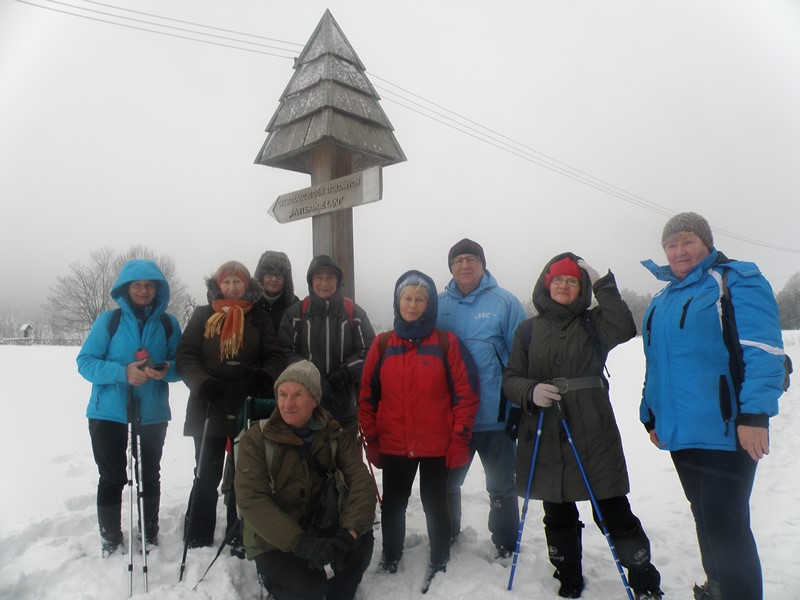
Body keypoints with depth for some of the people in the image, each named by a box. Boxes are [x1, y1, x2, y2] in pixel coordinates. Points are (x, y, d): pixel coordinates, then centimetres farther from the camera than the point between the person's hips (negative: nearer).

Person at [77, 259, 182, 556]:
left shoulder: (168, 323, -1)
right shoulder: (108, 320, -6)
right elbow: (85, 362, -8)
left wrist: (166, 369, -20)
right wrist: (123, 372, -24)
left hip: (152, 412, 2)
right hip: (108, 412, -1)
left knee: (150, 475, 13)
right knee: (112, 477, 6)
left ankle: (150, 533, 31)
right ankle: (110, 538, 27)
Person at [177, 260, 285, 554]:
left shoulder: (259, 319, 7)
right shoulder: (202, 316, 7)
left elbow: (275, 356, 4)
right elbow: (186, 355, 1)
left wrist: (265, 376, -17)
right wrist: (201, 382, -16)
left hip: (248, 408, 0)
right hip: (209, 407, 0)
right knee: (206, 475, 7)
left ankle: (241, 538, 24)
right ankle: (197, 540, 23)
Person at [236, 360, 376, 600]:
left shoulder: (334, 435, -6)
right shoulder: (257, 439, -14)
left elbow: (361, 481, -16)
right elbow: (251, 500, -23)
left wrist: (349, 532, -34)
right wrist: (301, 542, -33)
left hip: (318, 528, 3)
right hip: (272, 541, -3)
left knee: (361, 540, -23)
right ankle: (271, 576, 8)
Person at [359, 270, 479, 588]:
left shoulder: (447, 343, -7)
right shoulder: (382, 344, 0)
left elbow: (466, 393, -6)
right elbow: (368, 395, 5)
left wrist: (459, 440, -8)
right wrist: (371, 439, 4)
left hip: (437, 447, -2)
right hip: (393, 446, 3)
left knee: (435, 505, 13)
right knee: (393, 504, 17)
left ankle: (439, 563, 33)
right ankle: (390, 558, 39)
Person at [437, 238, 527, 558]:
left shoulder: (505, 302, -5)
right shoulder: (439, 304, 4)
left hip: (495, 415, -3)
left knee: (501, 487, 13)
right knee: (446, 483, 18)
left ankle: (506, 547, 34)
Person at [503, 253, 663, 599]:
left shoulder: (592, 323, 5)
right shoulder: (528, 330, 8)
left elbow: (624, 330, -16)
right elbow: (511, 378, 5)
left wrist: (602, 284, -11)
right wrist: (531, 391, -16)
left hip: (592, 434, -2)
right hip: (544, 438, 2)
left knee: (613, 512, 0)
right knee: (558, 515, 13)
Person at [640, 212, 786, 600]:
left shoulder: (735, 282, -7)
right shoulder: (663, 300, 16)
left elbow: (762, 350, -17)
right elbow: (656, 364, 21)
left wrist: (755, 414, -23)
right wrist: (652, 416, 21)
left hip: (726, 432, -7)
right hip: (681, 432, 8)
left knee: (725, 524, -4)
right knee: (705, 517, 20)